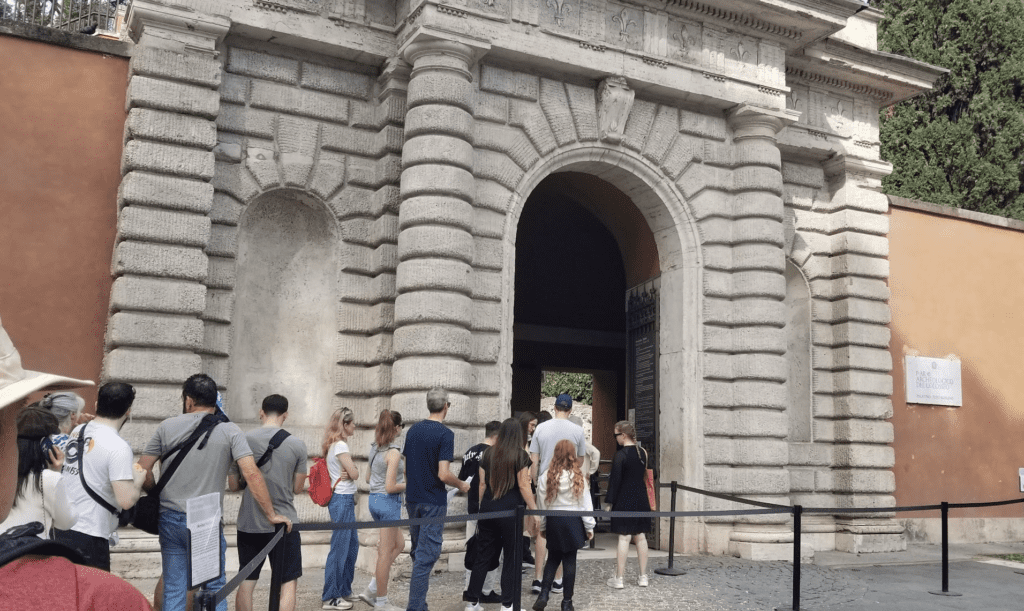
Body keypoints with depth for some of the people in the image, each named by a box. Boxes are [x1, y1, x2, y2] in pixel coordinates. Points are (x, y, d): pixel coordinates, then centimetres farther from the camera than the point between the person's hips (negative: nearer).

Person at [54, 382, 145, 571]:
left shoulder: (76, 432, 5)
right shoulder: (118, 448, -18)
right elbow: (126, 500, -22)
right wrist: (138, 480, -3)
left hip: (60, 527, 8)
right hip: (88, 535, -8)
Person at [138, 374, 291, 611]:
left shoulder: (167, 427, 2)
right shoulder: (229, 430, -4)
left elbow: (142, 471, 0)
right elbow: (251, 474, -12)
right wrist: (271, 515, -7)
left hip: (170, 519, 2)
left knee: (173, 590, 12)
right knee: (215, 590, 10)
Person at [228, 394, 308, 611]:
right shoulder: (297, 445, -7)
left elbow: (233, 485, 3)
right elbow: (297, 488, -1)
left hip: (249, 524, 2)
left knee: (246, 582, 14)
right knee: (288, 583, 6)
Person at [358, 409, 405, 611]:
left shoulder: (375, 448, 7)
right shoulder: (393, 452, -18)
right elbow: (390, 487, -20)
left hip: (374, 499, 9)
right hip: (388, 502, -9)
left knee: (399, 544, 20)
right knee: (386, 553, 3)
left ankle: (372, 589, 18)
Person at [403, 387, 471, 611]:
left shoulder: (413, 430, 5)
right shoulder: (445, 434, -15)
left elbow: (406, 468, 11)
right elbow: (443, 474, -20)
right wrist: (461, 485, -3)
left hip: (413, 500, 7)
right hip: (433, 502, -7)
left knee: (418, 552, 18)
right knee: (426, 556, -2)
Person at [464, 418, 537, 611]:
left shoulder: (489, 453, 9)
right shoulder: (520, 455, -5)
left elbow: (482, 483, 10)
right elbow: (523, 486, -10)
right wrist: (533, 509, -4)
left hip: (488, 508, 5)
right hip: (511, 510, -5)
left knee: (483, 556, 11)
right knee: (512, 558, 7)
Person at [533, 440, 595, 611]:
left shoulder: (546, 477, -5)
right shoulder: (578, 477, -7)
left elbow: (542, 504, 1)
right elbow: (585, 504, -2)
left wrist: (542, 526, 13)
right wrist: (589, 527, 7)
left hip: (553, 522, 1)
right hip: (573, 521, -1)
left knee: (553, 559, 16)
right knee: (570, 560, 5)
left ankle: (544, 594, 3)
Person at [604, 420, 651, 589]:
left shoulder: (621, 455, -13)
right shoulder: (643, 453, 7)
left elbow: (615, 480, -15)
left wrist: (609, 501, -10)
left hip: (625, 500, -6)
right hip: (641, 500, 6)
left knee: (624, 538, -3)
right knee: (641, 537, 11)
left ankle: (618, 578, 2)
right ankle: (643, 577, 16)